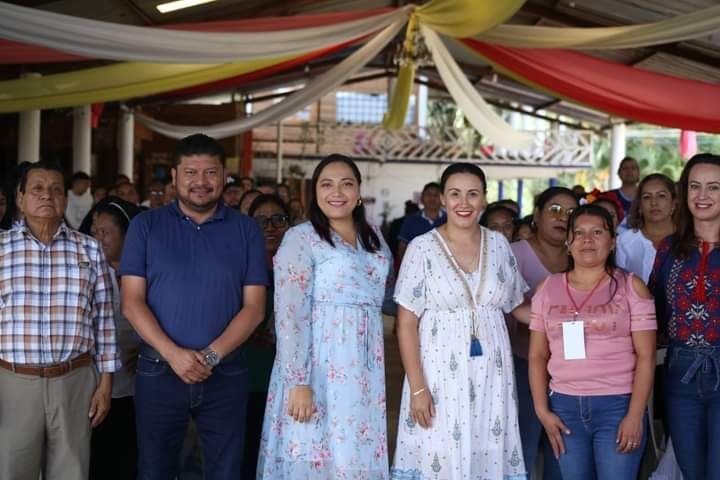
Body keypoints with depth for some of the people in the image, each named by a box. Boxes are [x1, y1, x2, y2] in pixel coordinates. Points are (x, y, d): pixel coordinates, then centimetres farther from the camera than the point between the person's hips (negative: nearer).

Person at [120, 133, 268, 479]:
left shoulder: (246, 230, 4)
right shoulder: (146, 226, 3)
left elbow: (254, 306, -1)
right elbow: (132, 302, -3)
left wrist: (211, 355, -13)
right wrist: (173, 353, -16)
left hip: (225, 374, 0)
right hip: (158, 371, 0)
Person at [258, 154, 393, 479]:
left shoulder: (374, 238, 12)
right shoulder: (300, 238, -7)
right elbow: (289, 316, -14)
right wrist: (299, 382, -20)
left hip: (365, 369, 6)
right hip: (318, 367, -6)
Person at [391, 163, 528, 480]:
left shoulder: (499, 244, 6)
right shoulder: (422, 248, -5)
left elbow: (517, 304, 18)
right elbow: (406, 324, -6)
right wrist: (417, 388, -11)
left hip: (492, 374, 3)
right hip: (440, 373, -3)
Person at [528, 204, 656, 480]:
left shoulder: (631, 287, 0)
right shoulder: (547, 289, 8)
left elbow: (645, 356, -5)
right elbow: (538, 356, 8)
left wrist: (635, 415, -12)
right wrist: (542, 410, -1)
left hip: (618, 405, -3)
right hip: (564, 406, 3)